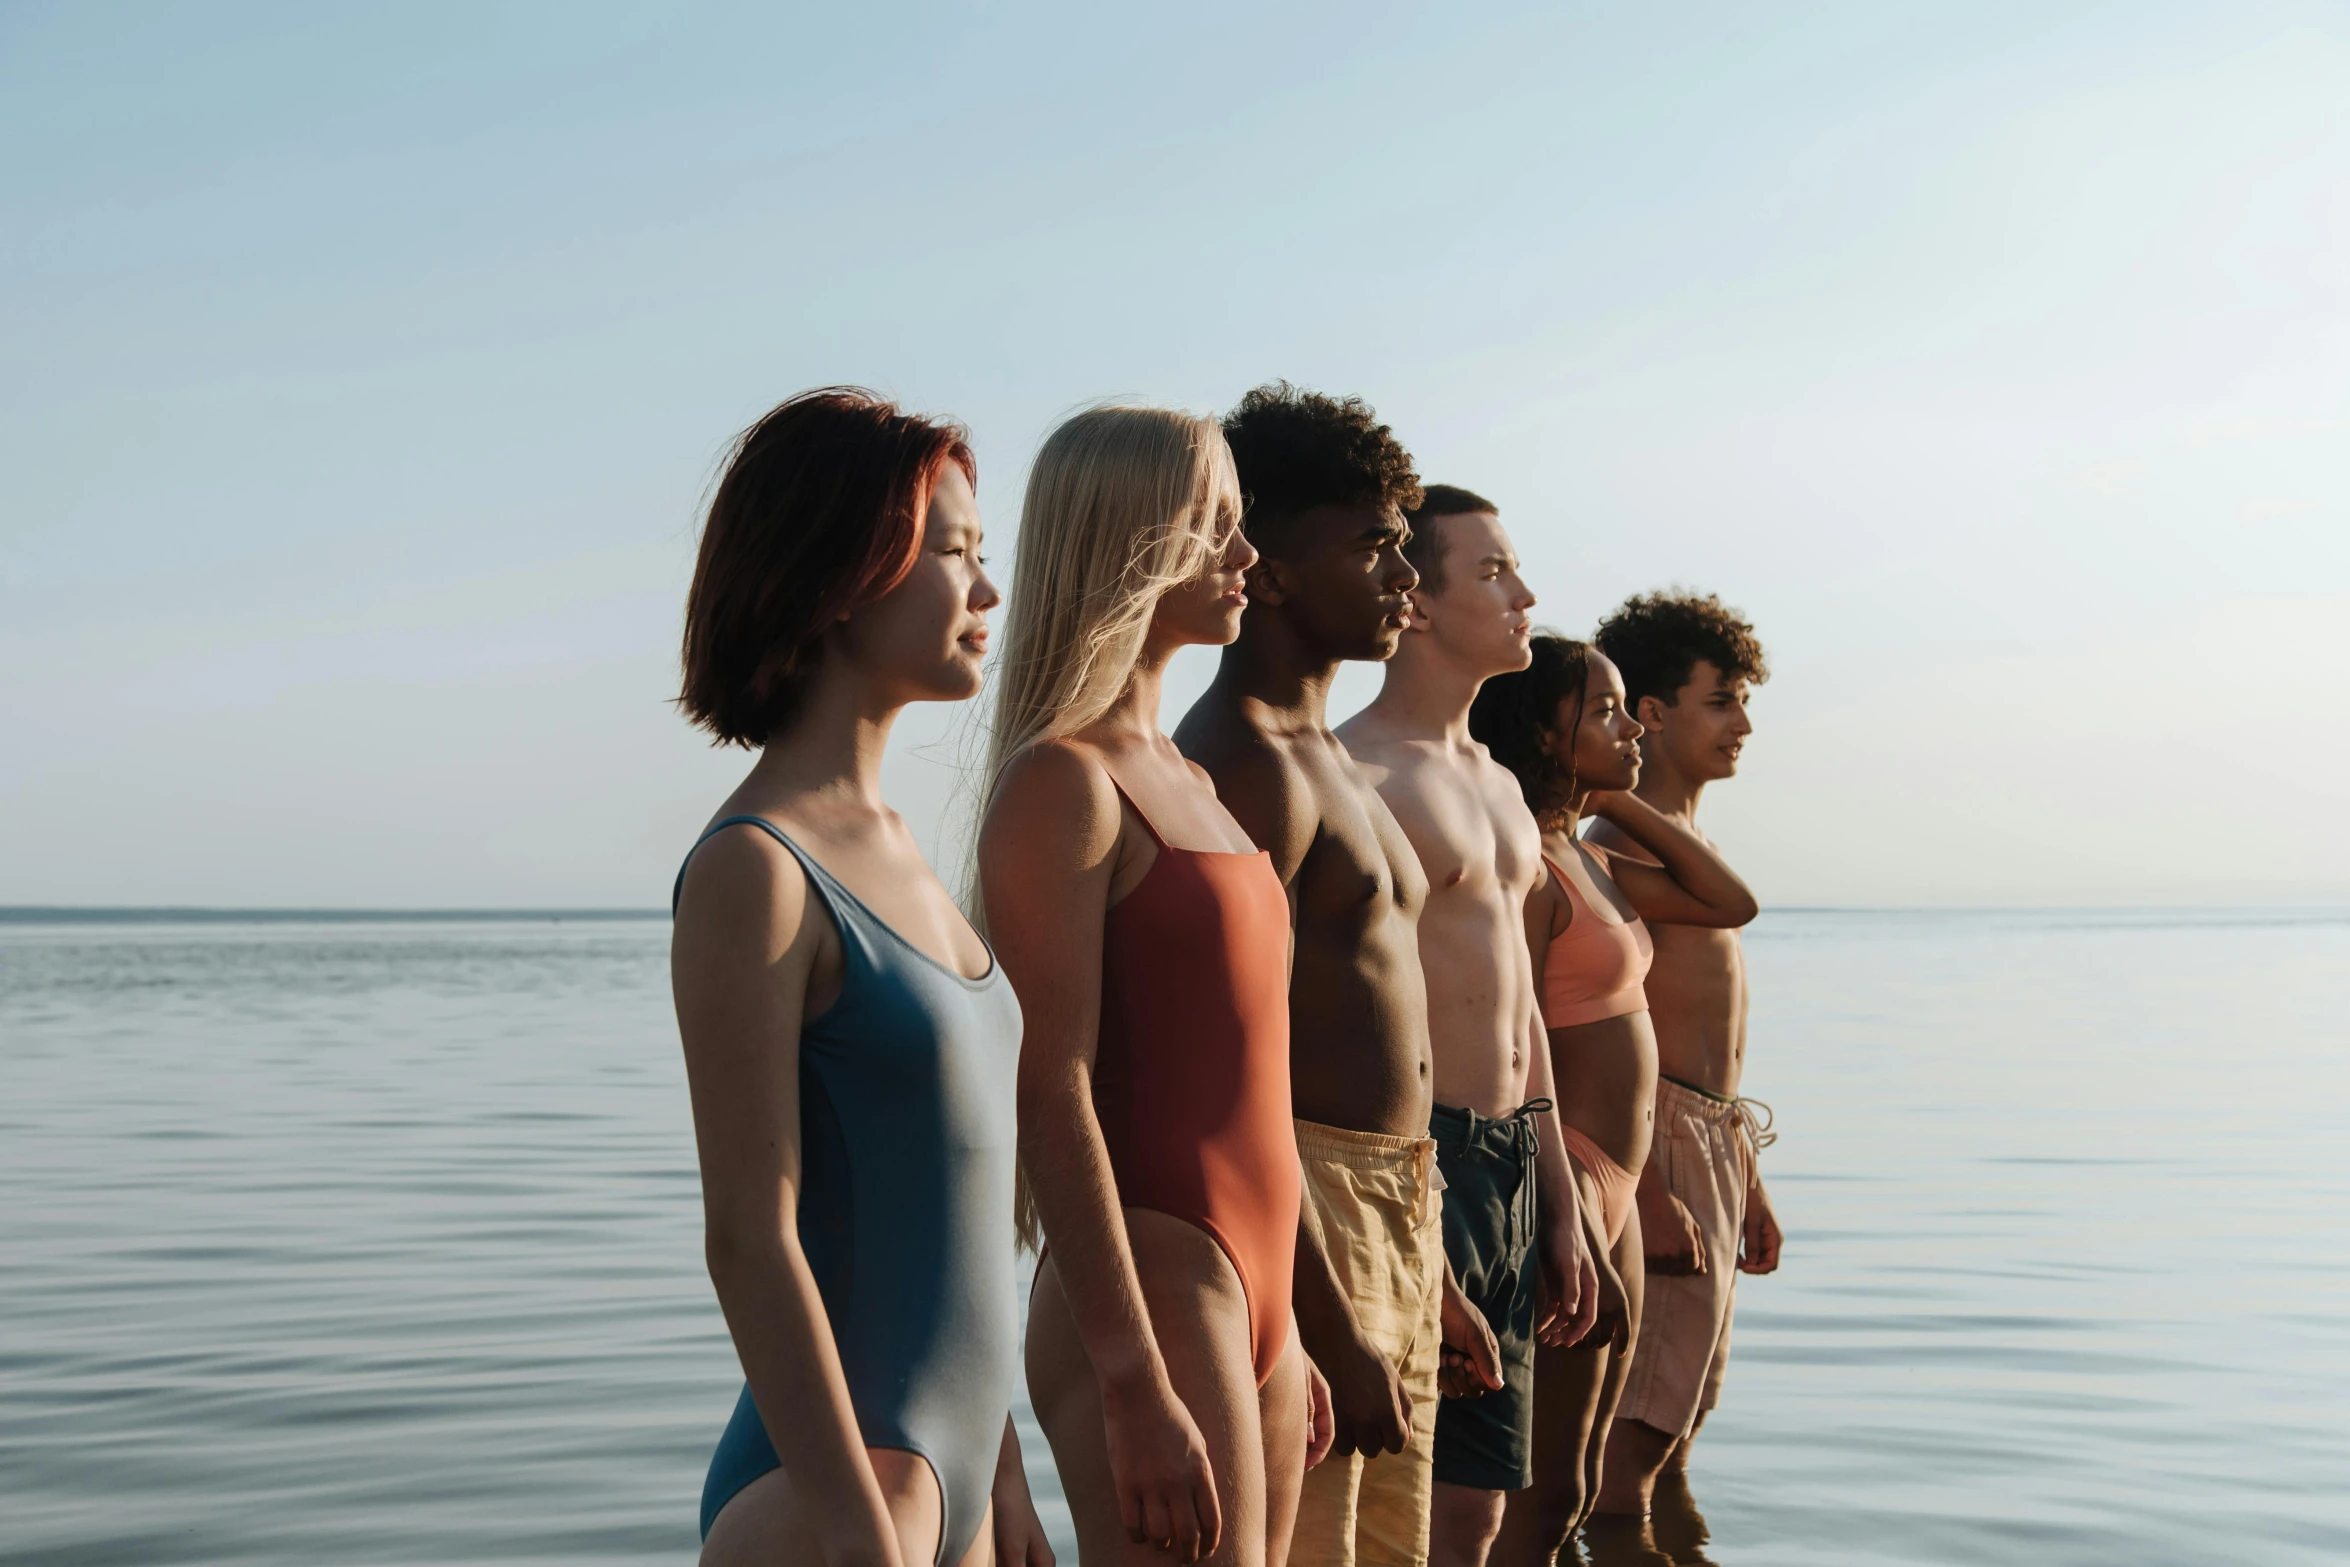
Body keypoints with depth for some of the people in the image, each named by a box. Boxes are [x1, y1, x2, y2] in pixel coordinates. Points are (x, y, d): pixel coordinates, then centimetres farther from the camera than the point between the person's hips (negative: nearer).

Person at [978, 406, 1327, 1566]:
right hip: (1144, 1296, -9)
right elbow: (1052, 1097, -18)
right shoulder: (1063, 782, -12)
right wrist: (1135, 1387, -21)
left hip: (1242, 1293, 9)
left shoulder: (1181, 775, 16)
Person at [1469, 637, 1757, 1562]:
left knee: (1574, 1483, 16)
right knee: (1547, 1489, -3)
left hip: (1609, 1187, 10)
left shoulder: (1585, 860, 13)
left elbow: (1729, 903, 18)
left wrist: (1618, 802, 10)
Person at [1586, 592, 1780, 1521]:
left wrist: (1748, 1183, 22)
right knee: (1640, 1421, -10)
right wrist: (1649, 1192, -26)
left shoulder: (1690, 843, 19)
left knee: (1684, 1404, 13)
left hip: (1716, 1142, 10)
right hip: (1659, 1142, -10)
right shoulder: (1624, 844, -12)